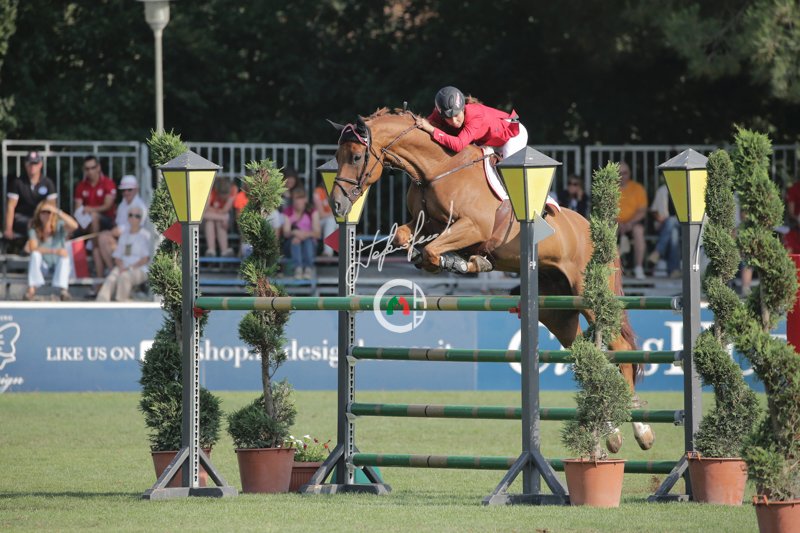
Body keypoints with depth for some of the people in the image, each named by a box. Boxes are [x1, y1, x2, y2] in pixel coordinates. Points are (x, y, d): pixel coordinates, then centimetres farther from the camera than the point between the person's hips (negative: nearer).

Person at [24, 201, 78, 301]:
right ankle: (31, 290, -36)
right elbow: (33, 249, -26)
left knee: (65, 256, -32)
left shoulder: (59, 226, -14)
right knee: (36, 254, -30)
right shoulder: (34, 229, -12)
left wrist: (58, 212, -42)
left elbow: (74, 226, -35)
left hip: (59, 265, 0)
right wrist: (54, 251, -36)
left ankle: (64, 291, -44)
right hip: (43, 265, 0)